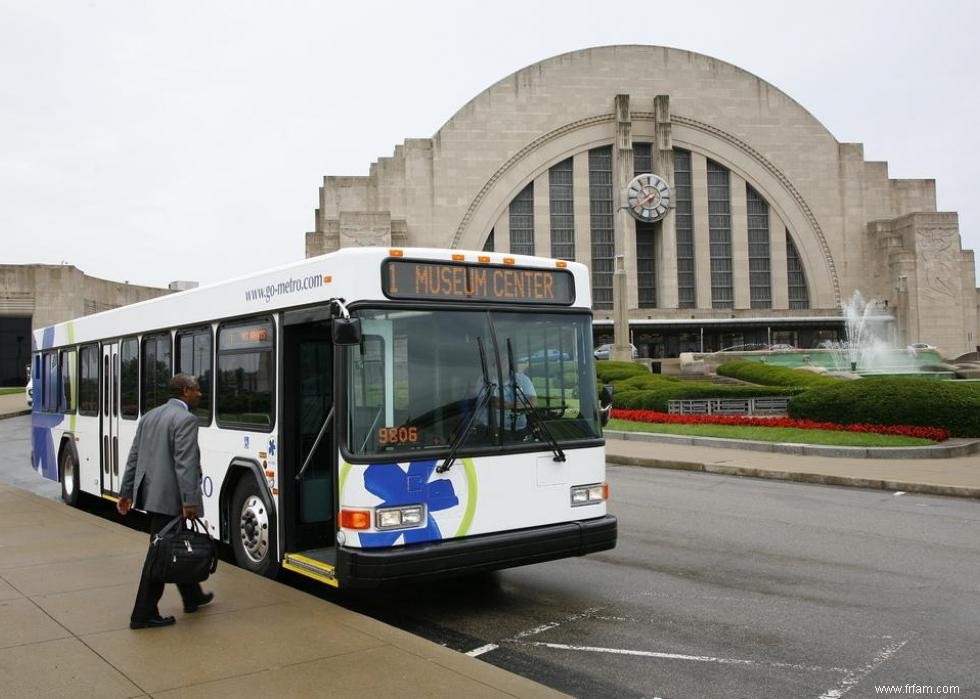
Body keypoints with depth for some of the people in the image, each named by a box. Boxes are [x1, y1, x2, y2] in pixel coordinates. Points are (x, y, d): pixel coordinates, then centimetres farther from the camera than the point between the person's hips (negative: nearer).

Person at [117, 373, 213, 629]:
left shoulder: (150, 415, 12)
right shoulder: (186, 419, -14)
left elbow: (134, 456, 14)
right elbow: (185, 464, -21)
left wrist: (126, 492, 17)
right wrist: (189, 502, -22)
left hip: (151, 494, 9)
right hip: (169, 497, -9)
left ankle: (193, 597, 33)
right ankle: (143, 614, 5)